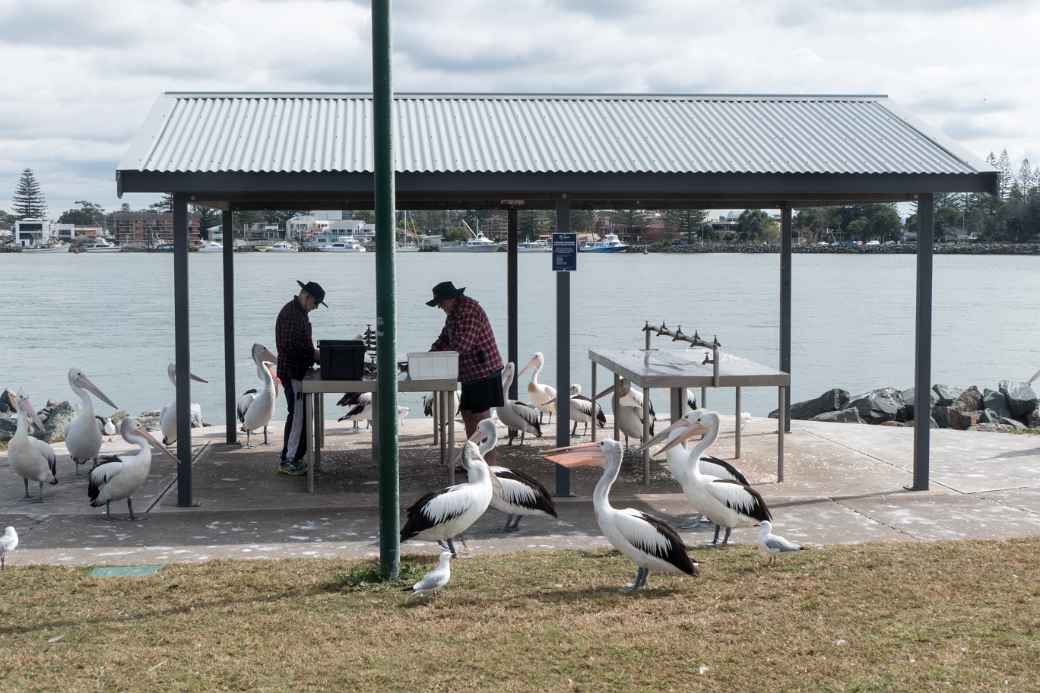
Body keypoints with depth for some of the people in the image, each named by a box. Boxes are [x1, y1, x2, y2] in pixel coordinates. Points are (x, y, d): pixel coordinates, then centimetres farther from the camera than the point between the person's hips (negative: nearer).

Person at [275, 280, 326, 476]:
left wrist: (314, 354, 12)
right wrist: (314, 354, -19)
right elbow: (290, 345, -25)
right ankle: (287, 461, -3)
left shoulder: (301, 313, 16)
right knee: (297, 415, -8)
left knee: (300, 415, 12)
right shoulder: (290, 313, -17)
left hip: (299, 371, 10)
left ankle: (295, 457, 18)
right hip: (292, 373, -10)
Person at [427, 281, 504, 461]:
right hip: (471, 373, 10)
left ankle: (489, 465, -6)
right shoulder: (453, 313, 15)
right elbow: (444, 340, 21)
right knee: (467, 414, 12)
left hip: (484, 371, -10)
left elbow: (461, 345, -26)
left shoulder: (469, 311, -19)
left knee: (481, 416, -9)